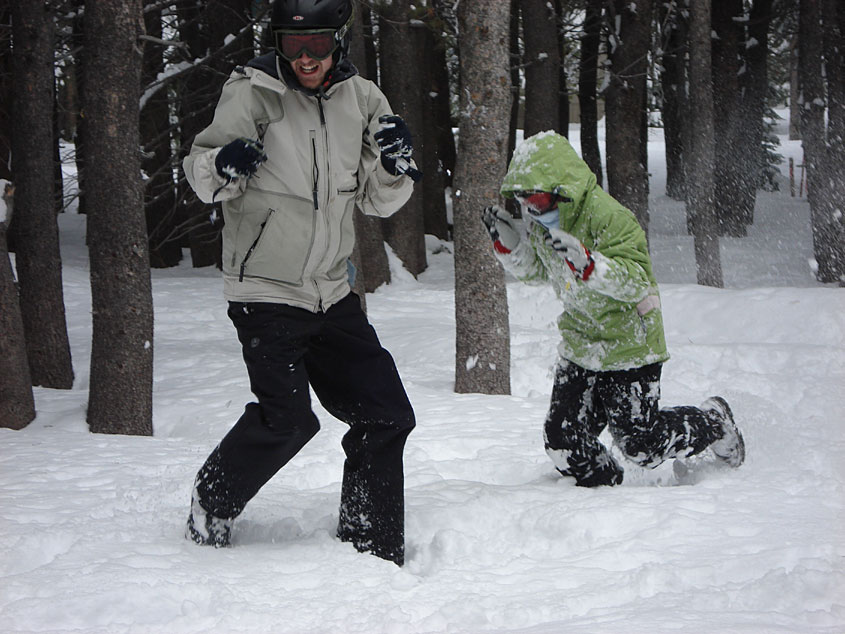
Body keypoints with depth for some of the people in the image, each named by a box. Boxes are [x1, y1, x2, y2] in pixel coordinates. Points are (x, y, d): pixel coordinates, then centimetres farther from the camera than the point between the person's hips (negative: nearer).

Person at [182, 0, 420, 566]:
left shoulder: (362, 100, 4)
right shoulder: (253, 93, -9)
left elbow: (378, 201, 9)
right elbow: (200, 174, -8)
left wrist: (395, 165, -13)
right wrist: (223, 166, -31)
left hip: (331, 291, 5)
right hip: (265, 290, -5)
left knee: (388, 417, 4)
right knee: (287, 419, -16)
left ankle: (373, 554, 17)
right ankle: (212, 504, 11)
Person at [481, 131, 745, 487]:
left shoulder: (610, 218, -25)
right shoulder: (542, 225, 0)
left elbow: (637, 281, -29)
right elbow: (533, 269, 19)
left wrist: (587, 264, -45)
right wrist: (508, 242, -2)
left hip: (629, 347, -7)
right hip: (579, 348, 7)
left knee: (641, 444, 1)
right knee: (563, 441, -1)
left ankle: (714, 423, 28)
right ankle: (604, 485, 26)